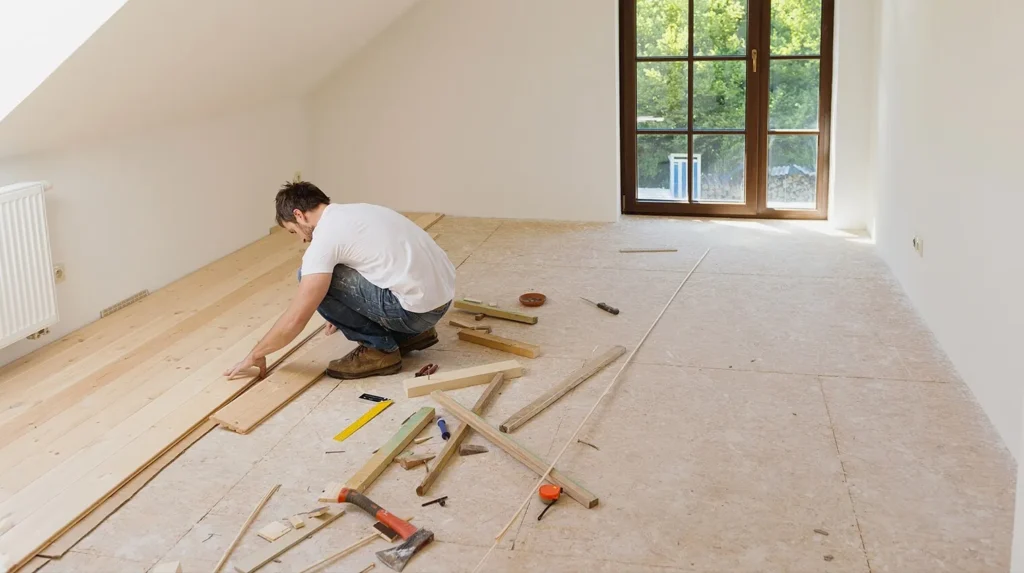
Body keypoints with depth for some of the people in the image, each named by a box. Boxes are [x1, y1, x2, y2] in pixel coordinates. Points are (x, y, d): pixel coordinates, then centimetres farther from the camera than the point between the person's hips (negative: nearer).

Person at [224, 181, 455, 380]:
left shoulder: (325, 236, -10)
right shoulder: (355, 212, 17)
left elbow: (296, 318, -12)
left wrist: (255, 355, 3)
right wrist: (345, 313, 44)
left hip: (418, 306, -10)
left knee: (316, 281, -7)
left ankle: (379, 349, 2)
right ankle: (412, 333, 21)